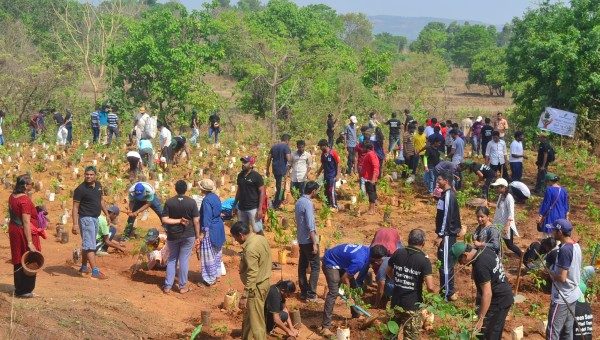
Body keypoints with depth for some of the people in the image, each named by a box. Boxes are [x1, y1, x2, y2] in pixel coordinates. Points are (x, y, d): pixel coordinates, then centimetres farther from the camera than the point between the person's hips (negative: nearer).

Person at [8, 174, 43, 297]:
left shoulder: (12, 197, 6)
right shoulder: (25, 200, -20)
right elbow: (26, 222, -23)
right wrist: (30, 243, -24)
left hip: (14, 231, 9)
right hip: (24, 233, -9)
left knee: (19, 261, 17)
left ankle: (19, 289, 26)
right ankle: (25, 291, 8)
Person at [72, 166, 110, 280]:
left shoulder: (98, 185, 7)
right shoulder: (80, 189, -15)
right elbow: (75, 207, -15)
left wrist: (107, 214, 20)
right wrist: (75, 224, -21)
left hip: (95, 218, 8)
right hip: (86, 218, -8)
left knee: (87, 244, 17)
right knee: (90, 245, -11)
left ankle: (84, 268, 28)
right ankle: (95, 271, -15)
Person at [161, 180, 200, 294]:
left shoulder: (169, 202, -8)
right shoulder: (191, 202, -10)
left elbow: (164, 220, -14)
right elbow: (196, 221, -8)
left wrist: (178, 221, -6)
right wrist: (198, 237, 0)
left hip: (173, 236, 1)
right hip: (188, 236, -1)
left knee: (171, 259, 15)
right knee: (184, 260, 8)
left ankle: (167, 286, 15)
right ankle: (183, 286, 14)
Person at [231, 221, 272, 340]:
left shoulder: (250, 249, -27)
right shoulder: (260, 238, 3)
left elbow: (252, 275, -28)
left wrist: (244, 296, -24)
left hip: (256, 287, -10)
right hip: (264, 281, 10)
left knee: (255, 320, 0)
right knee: (249, 316, 22)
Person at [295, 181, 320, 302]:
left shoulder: (299, 201, 8)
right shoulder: (308, 203, -20)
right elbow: (310, 226, -23)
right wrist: (315, 243, -21)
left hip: (301, 239, 9)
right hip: (309, 240, -9)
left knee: (302, 265, 12)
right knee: (315, 266, -2)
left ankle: (303, 292, 18)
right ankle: (311, 294, -2)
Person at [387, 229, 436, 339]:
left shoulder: (398, 253, -3)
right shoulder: (424, 260, -16)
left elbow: (389, 272, 14)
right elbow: (430, 287, -21)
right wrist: (434, 290, 1)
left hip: (396, 302, 4)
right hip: (412, 305, -4)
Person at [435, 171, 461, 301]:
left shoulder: (448, 195, -18)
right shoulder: (446, 194, 12)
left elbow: (447, 217, -21)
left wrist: (440, 235, -21)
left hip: (447, 234, -10)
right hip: (447, 233, 10)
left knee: (446, 263, -6)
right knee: (444, 262, 16)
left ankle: (448, 294, -1)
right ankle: (445, 290, 24)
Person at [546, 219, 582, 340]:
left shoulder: (564, 250, -24)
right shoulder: (576, 246, 4)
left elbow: (562, 278, -25)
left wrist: (551, 273, -7)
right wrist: (554, 271, 9)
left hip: (562, 298, -9)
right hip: (573, 295, 9)